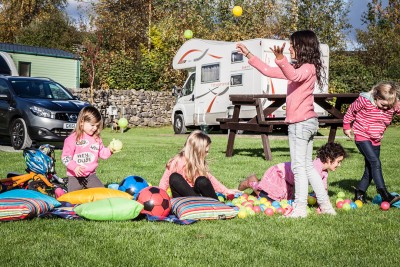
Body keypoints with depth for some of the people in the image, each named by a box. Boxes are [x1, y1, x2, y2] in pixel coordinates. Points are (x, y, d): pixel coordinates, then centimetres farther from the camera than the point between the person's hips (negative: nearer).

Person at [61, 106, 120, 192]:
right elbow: (65, 157, -15)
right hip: (75, 175, -5)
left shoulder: (96, 139, 6)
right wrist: (74, 167, -28)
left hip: (91, 174, 5)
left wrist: (110, 150, -8)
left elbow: (102, 153, 12)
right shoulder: (73, 138, -12)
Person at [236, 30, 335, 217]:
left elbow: (293, 76, -37)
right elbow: (268, 71, 19)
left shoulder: (308, 68, -12)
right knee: (307, 166, 14)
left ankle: (300, 209, 1)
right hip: (307, 122, 10)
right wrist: (248, 55, 17)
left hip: (301, 123, -10)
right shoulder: (299, 68, 17)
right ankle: (325, 205, 18)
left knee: (298, 166, -5)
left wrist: (280, 59, -53)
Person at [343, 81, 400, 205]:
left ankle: (359, 193, 21)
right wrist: (347, 126, 6)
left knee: (370, 169, 7)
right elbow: (351, 111, -4)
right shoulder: (364, 101, -18)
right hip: (362, 137, -6)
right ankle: (384, 195, -22)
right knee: (375, 163, -19)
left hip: (376, 141, 6)